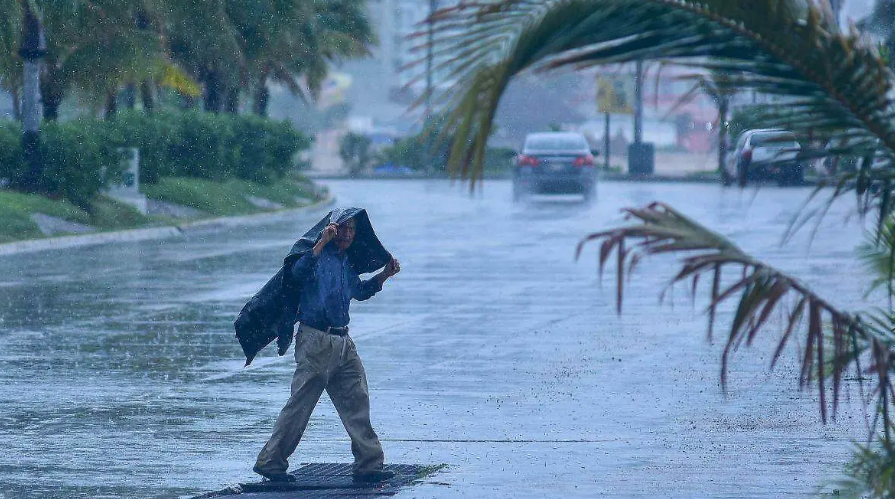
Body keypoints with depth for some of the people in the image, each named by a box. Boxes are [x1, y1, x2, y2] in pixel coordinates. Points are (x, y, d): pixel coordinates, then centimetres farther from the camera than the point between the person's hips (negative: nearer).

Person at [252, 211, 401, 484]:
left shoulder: (348, 261, 17)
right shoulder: (319, 254, -7)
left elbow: (359, 291, 34)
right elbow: (298, 273, -29)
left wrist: (385, 275, 23)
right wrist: (322, 243, -30)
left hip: (342, 342, 8)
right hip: (315, 340, -8)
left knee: (356, 401, 4)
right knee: (299, 404, -6)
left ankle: (369, 464, 8)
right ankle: (271, 462, 1)